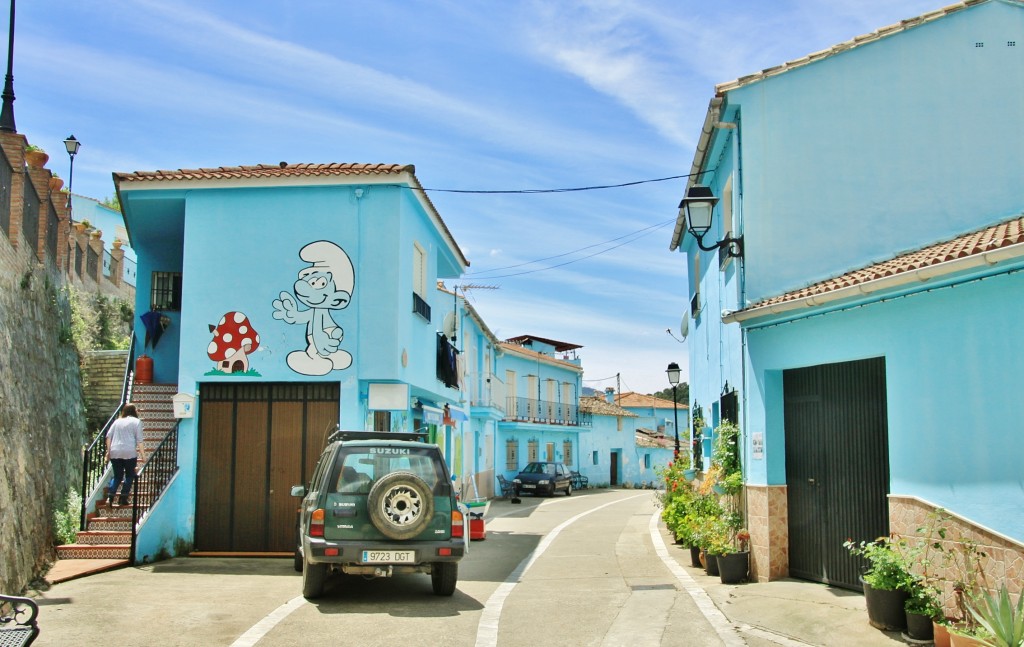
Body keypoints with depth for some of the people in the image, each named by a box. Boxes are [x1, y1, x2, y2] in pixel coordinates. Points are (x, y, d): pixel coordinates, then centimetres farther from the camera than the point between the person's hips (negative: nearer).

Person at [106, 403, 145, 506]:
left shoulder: (117, 421, 18)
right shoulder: (136, 421, 5)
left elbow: (108, 436, 10)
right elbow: (139, 439, -3)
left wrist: (108, 451, 12)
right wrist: (142, 454, -4)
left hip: (115, 452, 4)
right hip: (130, 452, -4)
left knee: (117, 476, 13)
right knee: (130, 476, 10)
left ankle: (110, 497, -5)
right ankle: (123, 499, 4)